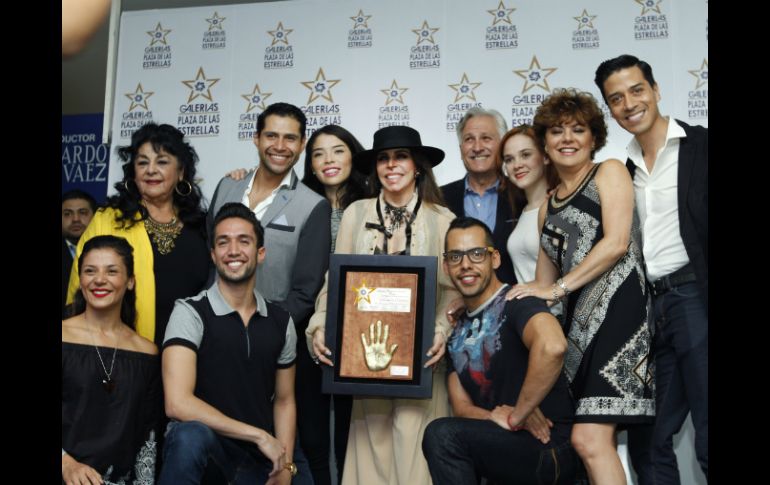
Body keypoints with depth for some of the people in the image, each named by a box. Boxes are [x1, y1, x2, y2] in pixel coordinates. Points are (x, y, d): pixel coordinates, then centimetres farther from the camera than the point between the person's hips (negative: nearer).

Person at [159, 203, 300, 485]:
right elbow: (177, 403, -20)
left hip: (260, 461, 4)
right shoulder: (189, 313, -10)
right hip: (199, 446, -4)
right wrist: (259, 435, -16)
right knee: (191, 435, -35)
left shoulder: (281, 322, 6)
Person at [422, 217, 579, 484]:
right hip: (504, 446, 7)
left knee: (442, 433, -23)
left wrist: (517, 416, -24)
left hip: (551, 449, -7)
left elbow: (552, 347, -34)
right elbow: (461, 407, 9)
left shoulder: (516, 303, -12)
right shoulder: (457, 334, 13)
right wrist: (495, 418, -13)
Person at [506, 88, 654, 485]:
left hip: (618, 307, -6)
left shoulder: (610, 172, 7)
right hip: (579, 319, 7)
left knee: (589, 439, -18)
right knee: (595, 441, 0)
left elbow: (617, 242, -8)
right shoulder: (548, 208, 24)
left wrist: (558, 288, -7)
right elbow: (543, 285, 23)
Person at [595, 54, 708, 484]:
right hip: (649, 310, 6)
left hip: (695, 299, -6)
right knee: (654, 438, 11)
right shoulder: (625, 170, 15)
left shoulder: (700, 146, -2)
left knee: (707, 439, -2)